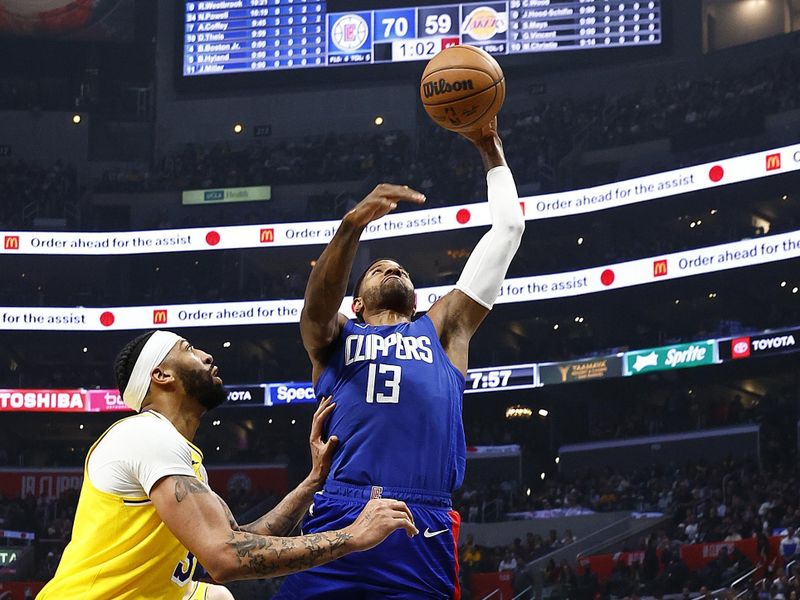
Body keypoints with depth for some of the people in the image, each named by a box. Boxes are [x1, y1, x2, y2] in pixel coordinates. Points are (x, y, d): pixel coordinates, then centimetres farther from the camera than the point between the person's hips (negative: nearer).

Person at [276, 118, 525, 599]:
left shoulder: (443, 329, 26)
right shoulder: (333, 337, 24)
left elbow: (508, 228, 26)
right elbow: (320, 301, -2)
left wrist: (491, 150, 30)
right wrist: (353, 225, -18)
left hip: (423, 529, 1)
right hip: (337, 522, -1)